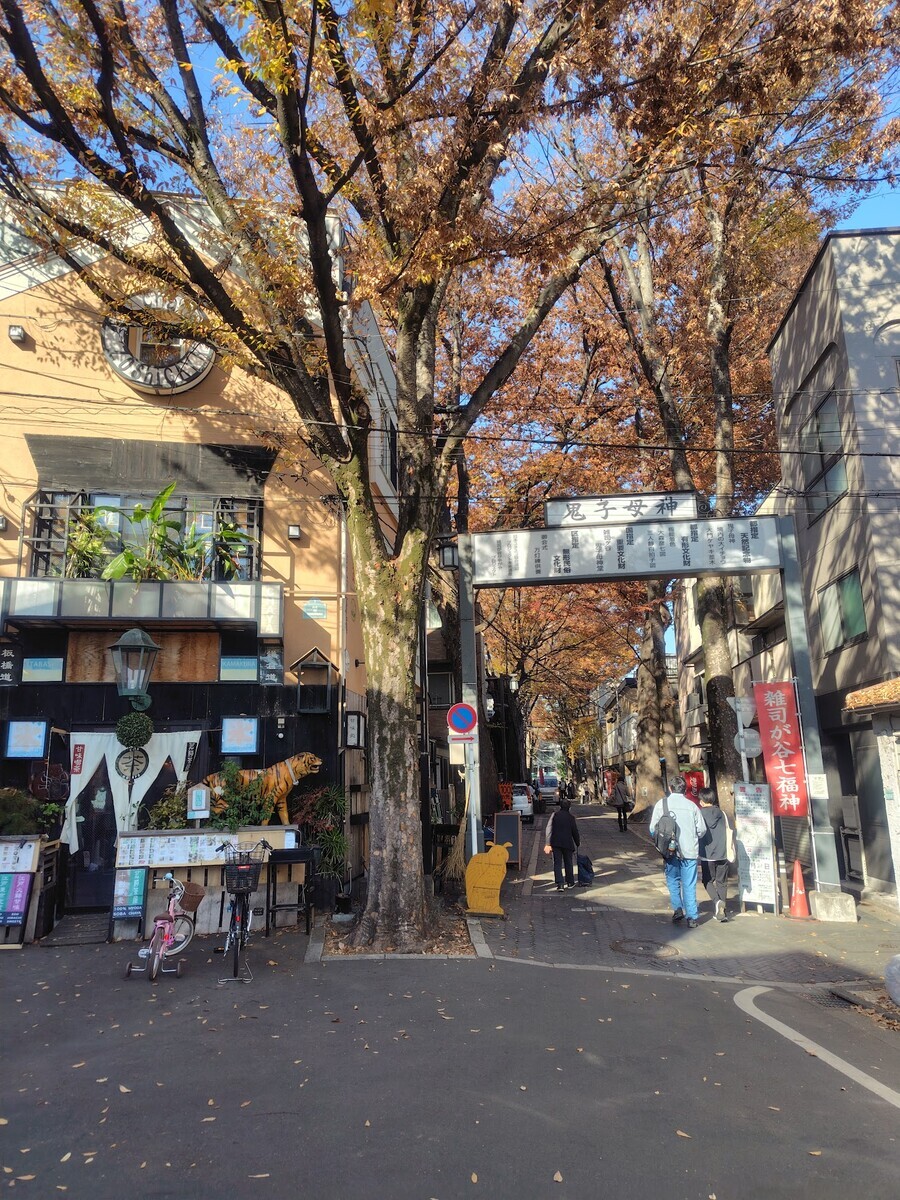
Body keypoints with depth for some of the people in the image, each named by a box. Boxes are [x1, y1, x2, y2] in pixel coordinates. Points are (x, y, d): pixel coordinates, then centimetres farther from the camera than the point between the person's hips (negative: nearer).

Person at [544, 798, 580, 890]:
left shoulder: (555, 815, -1)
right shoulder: (571, 817, -5)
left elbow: (549, 828, -6)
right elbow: (575, 832, 0)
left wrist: (548, 843, -5)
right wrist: (578, 843, 15)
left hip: (556, 843, 1)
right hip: (567, 843, -1)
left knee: (557, 864, 2)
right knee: (568, 863, 16)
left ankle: (559, 884, -7)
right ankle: (570, 882, 26)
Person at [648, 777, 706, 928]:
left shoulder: (661, 804, -3)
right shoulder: (692, 806, -2)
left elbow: (653, 829, -3)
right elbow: (701, 829, -1)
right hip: (690, 850, 0)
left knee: (673, 880, 19)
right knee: (689, 884, 8)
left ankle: (677, 908, 7)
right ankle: (692, 917, 8)